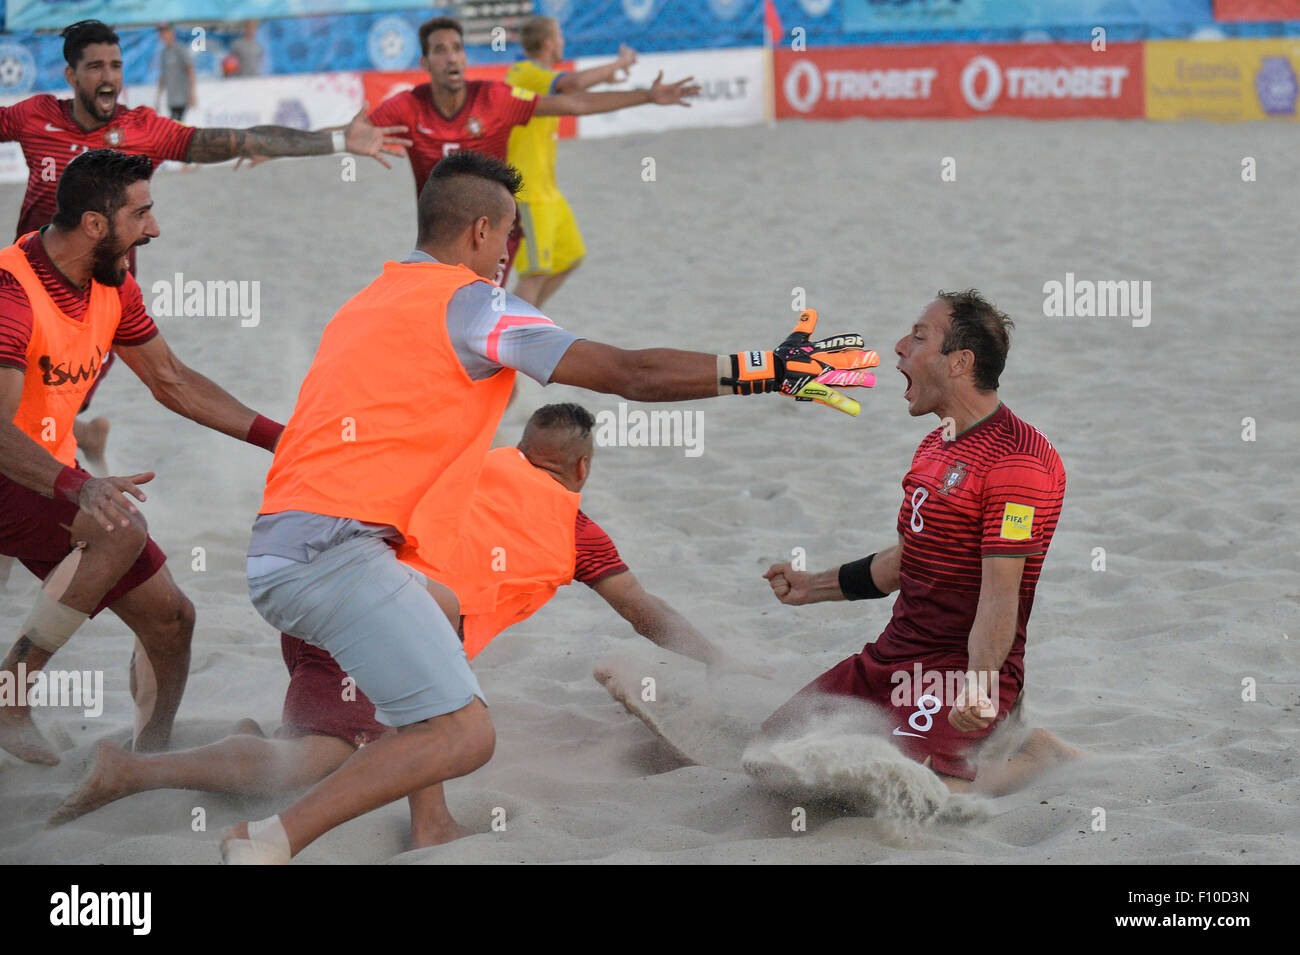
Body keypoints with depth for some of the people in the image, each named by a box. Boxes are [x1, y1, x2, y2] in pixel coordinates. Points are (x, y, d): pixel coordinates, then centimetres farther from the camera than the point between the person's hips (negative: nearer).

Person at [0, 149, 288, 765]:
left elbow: (171, 381, 16)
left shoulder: (114, 287, 2)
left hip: (54, 480, 9)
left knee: (169, 620, 5)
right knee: (123, 529, -33)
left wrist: (277, 437, 11)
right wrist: (76, 488, -54)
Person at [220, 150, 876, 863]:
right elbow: (629, 374, -9)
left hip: (274, 554, 10)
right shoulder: (468, 301, -4)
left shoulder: (370, 302, 24)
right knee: (461, 735, -16)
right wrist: (771, 369, -6)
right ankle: (269, 844, -22)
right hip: (336, 550, -10)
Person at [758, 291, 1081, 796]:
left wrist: (978, 685, -37)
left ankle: (1034, 759, -2)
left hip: (961, 665, -9)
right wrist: (812, 587, 33)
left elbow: (1001, 592, -24)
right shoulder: (936, 446, 16)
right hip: (892, 655, 9)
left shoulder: (1017, 460, -17)